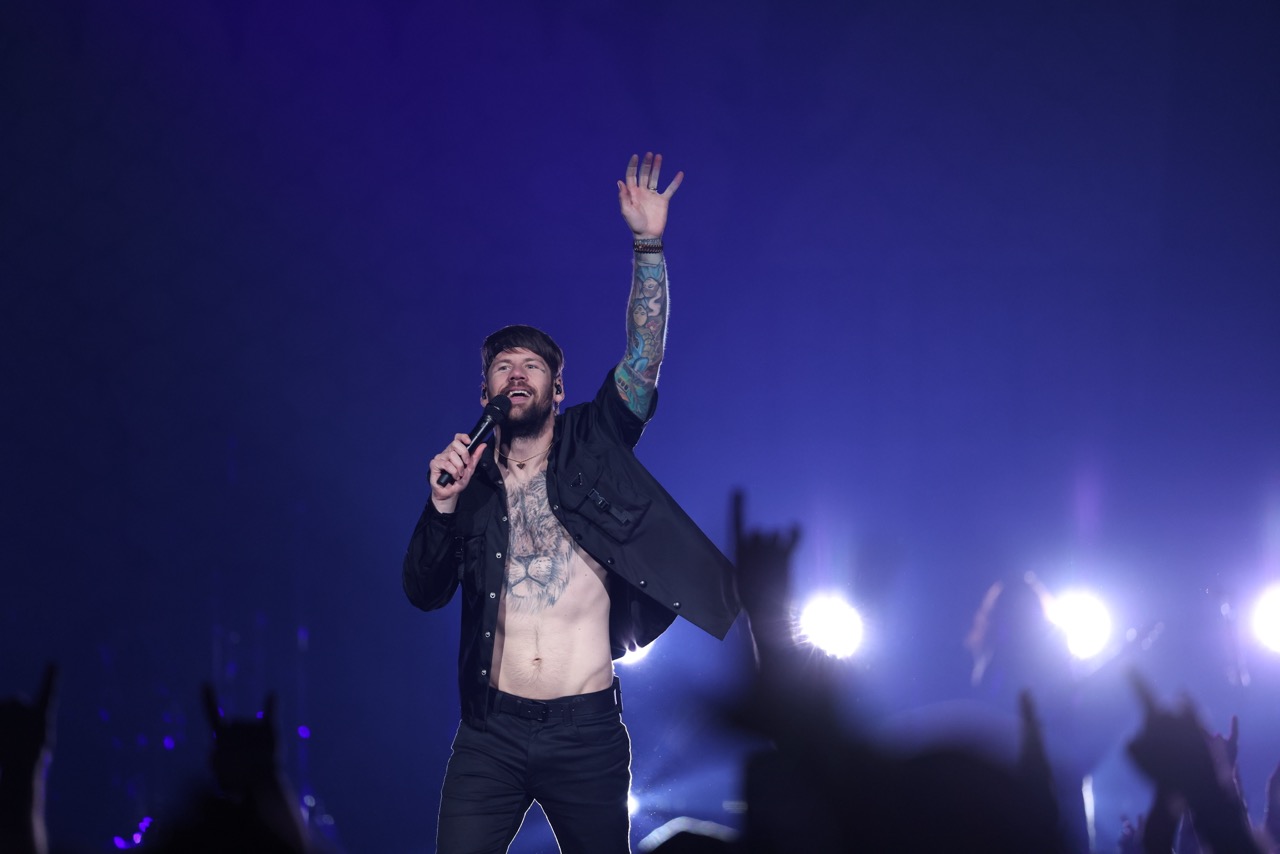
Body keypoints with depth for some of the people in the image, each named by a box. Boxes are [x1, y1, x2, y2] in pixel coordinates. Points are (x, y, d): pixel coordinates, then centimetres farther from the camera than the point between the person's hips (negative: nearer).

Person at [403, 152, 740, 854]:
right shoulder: (467, 474, 11)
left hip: (587, 731, -1)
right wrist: (442, 504, -9)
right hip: (493, 731, 1)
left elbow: (642, 361, -4)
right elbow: (424, 593, 6)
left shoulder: (590, 446, 8)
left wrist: (648, 245, -12)